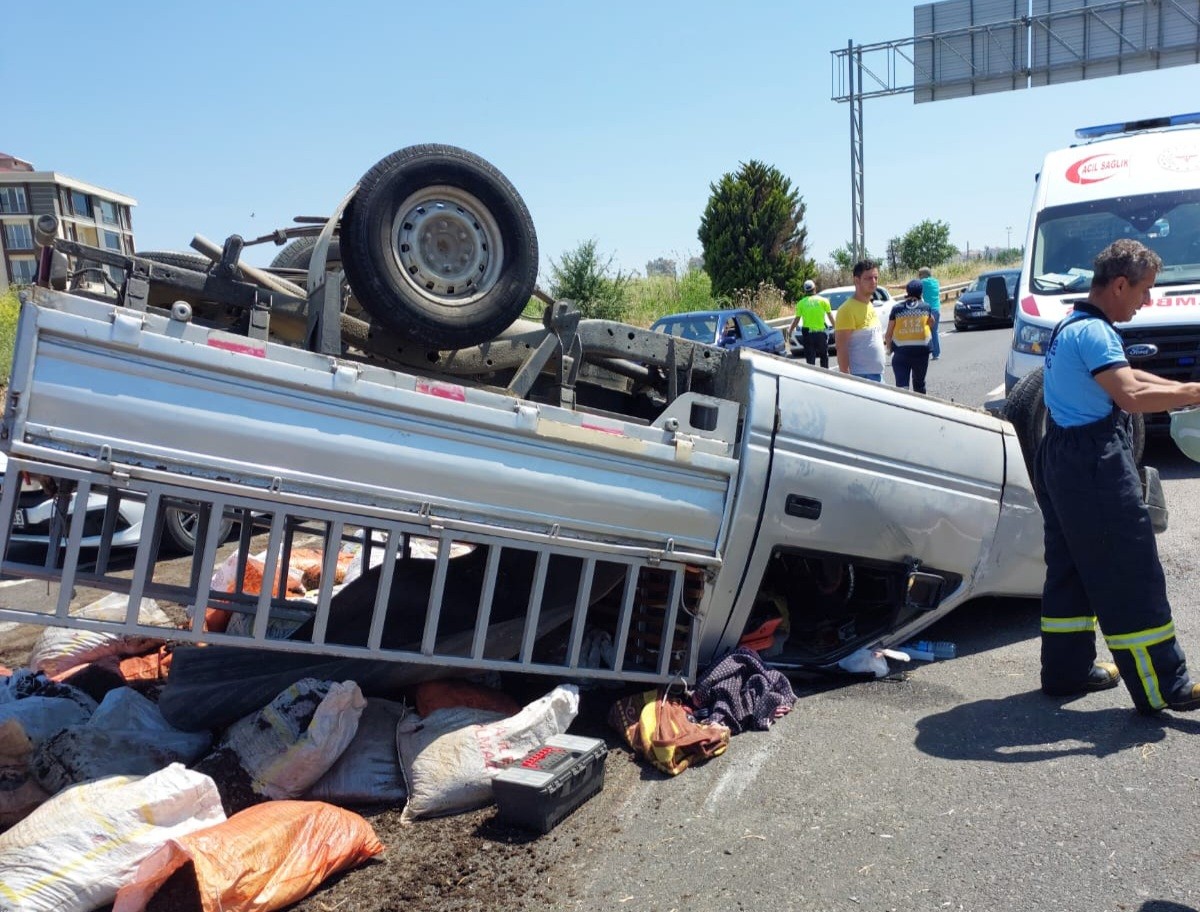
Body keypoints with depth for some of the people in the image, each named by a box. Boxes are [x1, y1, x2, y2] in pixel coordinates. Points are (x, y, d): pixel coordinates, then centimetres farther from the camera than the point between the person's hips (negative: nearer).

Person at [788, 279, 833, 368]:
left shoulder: (801, 303, 2)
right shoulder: (823, 300, 1)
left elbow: (796, 319, 2)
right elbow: (830, 317, 4)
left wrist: (790, 330, 15)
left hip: (807, 334, 0)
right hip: (821, 333, 0)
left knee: (810, 358, 4)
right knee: (824, 356, 16)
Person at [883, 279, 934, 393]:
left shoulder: (897, 308, -4)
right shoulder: (925, 307, 0)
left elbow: (889, 333, -3)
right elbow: (931, 323, 20)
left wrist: (889, 347, 16)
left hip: (901, 351, -2)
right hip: (921, 350, 2)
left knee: (901, 385, -6)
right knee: (919, 384, 20)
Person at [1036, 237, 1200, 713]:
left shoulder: (1071, 326, 15)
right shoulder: (1094, 332, -17)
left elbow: (1123, 376, 21)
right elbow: (1132, 396, -29)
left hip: (1061, 458, 11)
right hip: (1094, 464, -11)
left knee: (1071, 568, 15)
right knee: (1131, 575, -3)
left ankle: (1067, 669, 24)